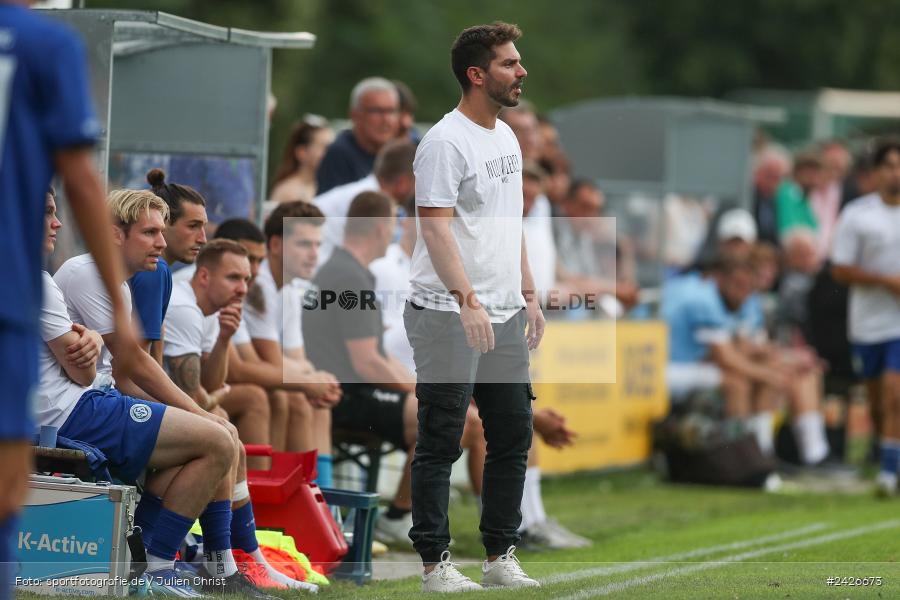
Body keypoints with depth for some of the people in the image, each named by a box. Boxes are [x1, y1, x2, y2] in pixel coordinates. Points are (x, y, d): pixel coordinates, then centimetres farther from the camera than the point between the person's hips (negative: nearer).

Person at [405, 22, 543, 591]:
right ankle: (436, 562, 2)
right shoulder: (445, 142, -15)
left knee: (513, 437, 11)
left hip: (505, 316, 9)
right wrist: (467, 300, -30)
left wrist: (529, 295, 18)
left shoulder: (507, 137, 15)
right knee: (441, 443, -3)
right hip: (449, 316, -9)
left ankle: (501, 557, 19)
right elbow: (435, 227, -22)